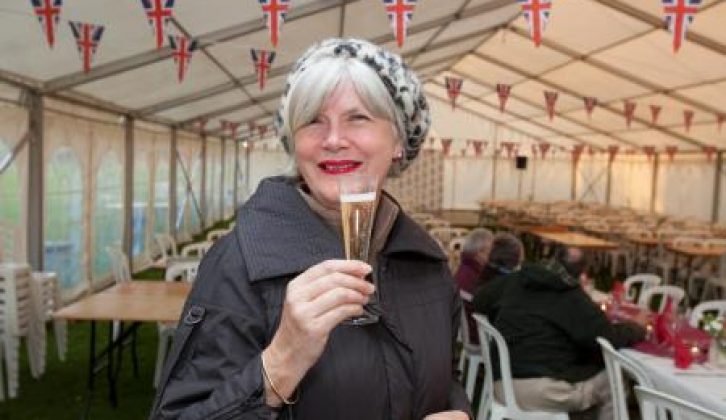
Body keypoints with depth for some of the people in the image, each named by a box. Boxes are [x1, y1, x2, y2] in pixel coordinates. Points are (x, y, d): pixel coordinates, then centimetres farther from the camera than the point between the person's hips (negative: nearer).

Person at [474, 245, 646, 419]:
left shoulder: (513, 280, 8)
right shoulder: (573, 297, -7)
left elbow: (480, 303, 21)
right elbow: (608, 338, -9)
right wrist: (637, 328, 11)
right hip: (542, 389, -7)